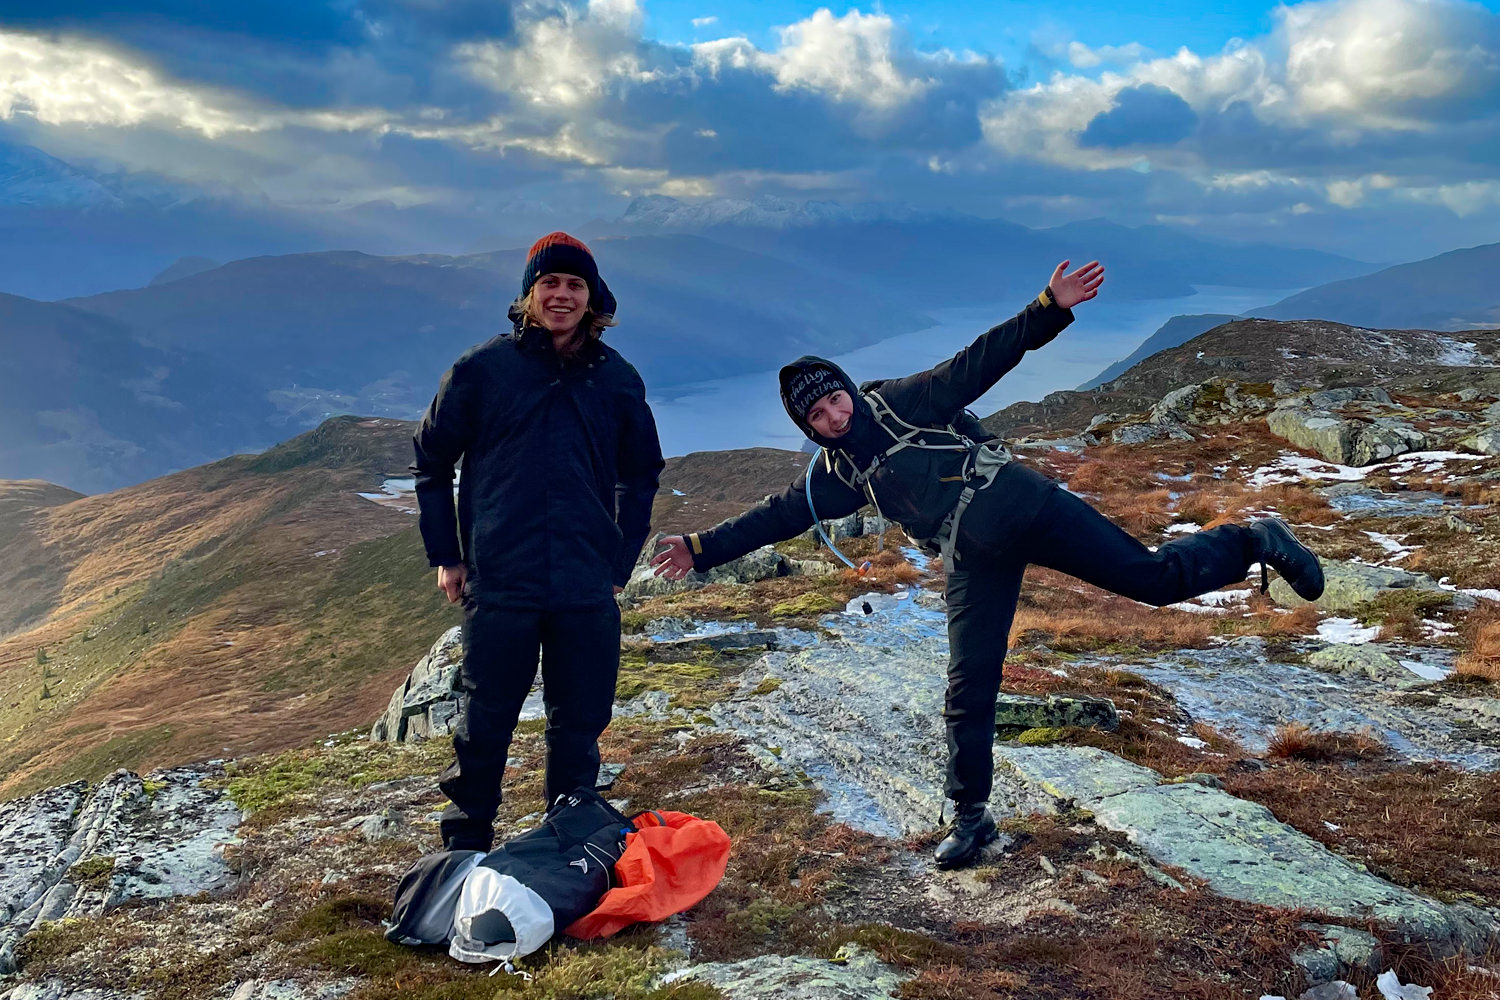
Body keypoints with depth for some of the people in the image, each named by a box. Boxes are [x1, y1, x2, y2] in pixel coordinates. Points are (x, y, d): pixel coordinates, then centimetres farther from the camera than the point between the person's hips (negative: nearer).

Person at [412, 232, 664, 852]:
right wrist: (444, 556, 4)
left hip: (588, 591, 2)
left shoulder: (618, 378, 5)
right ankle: (467, 845, 28)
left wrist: (620, 564, 11)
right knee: (485, 722, 8)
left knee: (579, 725, 12)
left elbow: (641, 477, 16)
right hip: (499, 585, -2)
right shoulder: (482, 369, -2)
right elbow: (431, 462, 7)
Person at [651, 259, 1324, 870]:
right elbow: (775, 517, 14)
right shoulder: (836, 475, 10)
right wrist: (702, 548, 10)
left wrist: (1051, 309, -16)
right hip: (974, 563, 3)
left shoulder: (905, 400, 1)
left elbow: (980, 361, -5)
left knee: (1155, 576, -6)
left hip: (1024, 504, -3)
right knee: (967, 693, 3)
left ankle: (1254, 543, 20)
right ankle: (970, 819, 17)